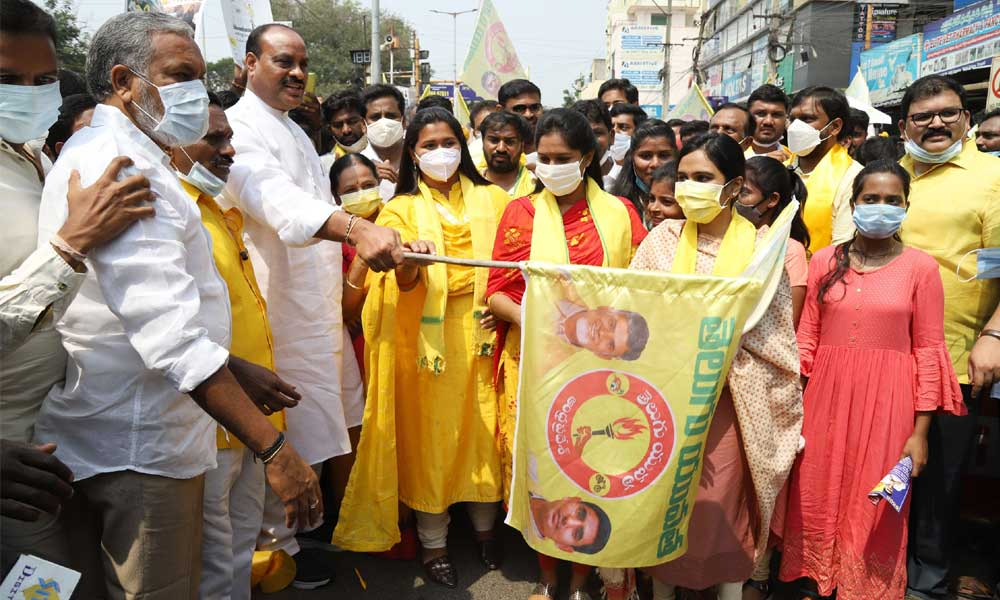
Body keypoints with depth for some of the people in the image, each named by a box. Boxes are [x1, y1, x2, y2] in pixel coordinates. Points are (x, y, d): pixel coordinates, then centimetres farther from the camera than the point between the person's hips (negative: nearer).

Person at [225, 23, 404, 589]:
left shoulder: (293, 130, 17)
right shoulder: (241, 128, -17)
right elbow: (276, 200, -37)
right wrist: (357, 228, -52)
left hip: (318, 304, 9)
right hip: (279, 308, -9)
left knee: (312, 428, 20)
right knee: (283, 436, 2)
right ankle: (277, 544, 21)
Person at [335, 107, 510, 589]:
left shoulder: (490, 200, 9)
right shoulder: (402, 209, 4)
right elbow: (403, 285, -9)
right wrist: (408, 261, -32)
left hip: (482, 331, 2)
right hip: (428, 335, -1)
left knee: (483, 428, 6)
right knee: (430, 434, 4)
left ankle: (484, 526, 27)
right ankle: (433, 544, 19)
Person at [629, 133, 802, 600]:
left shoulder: (761, 247, -2)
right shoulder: (662, 240, 2)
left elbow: (777, 337, 1)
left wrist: (788, 416, 3)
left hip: (730, 399, -2)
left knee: (725, 506, 4)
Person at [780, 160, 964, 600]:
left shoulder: (920, 267, -3)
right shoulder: (825, 261, 4)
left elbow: (929, 350, -2)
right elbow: (807, 336, 7)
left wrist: (920, 431, -4)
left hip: (887, 401, -2)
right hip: (827, 397, 2)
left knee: (875, 510, 5)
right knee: (817, 499, 10)